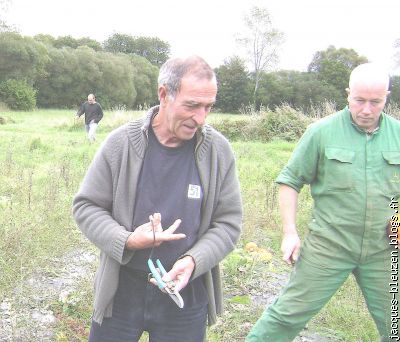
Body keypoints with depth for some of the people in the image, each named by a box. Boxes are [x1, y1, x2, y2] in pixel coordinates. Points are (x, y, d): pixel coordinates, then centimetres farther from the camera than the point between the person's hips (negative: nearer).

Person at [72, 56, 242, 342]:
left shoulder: (218, 151, -7)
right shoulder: (121, 143, -10)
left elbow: (228, 223, -2)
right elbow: (86, 206, -2)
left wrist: (193, 260, -19)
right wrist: (127, 240, -19)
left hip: (187, 292, 1)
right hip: (121, 290, 0)